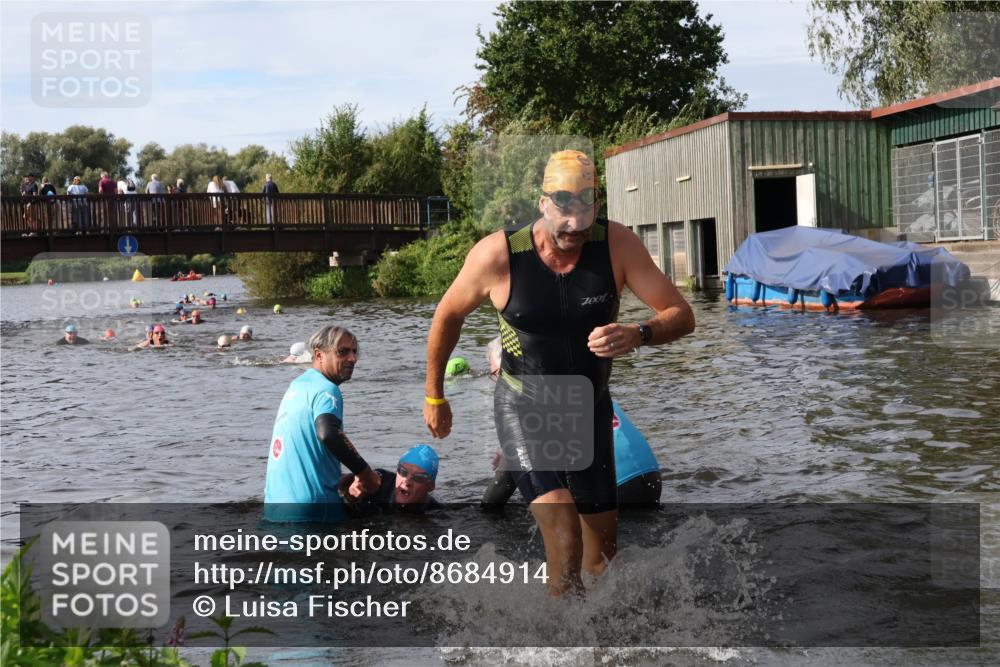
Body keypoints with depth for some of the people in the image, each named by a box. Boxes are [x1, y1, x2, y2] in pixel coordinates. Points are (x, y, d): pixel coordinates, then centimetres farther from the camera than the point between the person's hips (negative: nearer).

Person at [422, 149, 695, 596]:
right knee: (564, 542, -23)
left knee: (603, 554, 15)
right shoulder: (497, 255, -20)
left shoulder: (617, 245, -16)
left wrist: (638, 335, -36)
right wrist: (434, 396, 6)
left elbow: (682, 316, -14)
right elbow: (448, 315, -2)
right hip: (524, 409, -3)